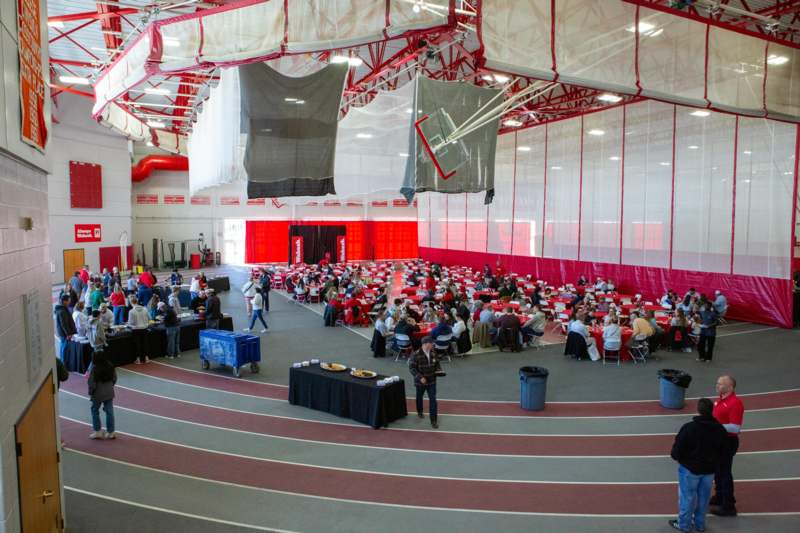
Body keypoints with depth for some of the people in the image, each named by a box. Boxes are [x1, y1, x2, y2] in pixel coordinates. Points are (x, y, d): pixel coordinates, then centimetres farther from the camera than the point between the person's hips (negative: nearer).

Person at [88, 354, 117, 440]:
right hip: (109, 393, 4)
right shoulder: (110, 366, -4)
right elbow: (114, 379, 5)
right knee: (109, 412, 9)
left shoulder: (94, 368, -18)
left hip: (98, 394, -4)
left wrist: (90, 393, 0)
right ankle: (110, 432, 15)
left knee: (95, 411, 16)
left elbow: (91, 382, -15)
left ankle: (97, 431, 19)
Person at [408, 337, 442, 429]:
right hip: (420, 381, -2)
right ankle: (419, 412, 50)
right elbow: (412, 368, -20)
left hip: (432, 381, 3)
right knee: (419, 397, 22)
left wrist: (439, 370, -11)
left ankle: (434, 420, 3)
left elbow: (437, 363, 9)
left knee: (433, 399, -3)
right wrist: (420, 377, -28)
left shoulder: (433, 353, -6)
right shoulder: (416, 355, -22)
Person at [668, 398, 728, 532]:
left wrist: (675, 456, 2)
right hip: (710, 469, 5)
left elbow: (677, 449, -19)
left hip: (690, 468, -5)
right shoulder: (720, 429, -7)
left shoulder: (689, 428, -26)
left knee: (687, 496, 10)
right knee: (703, 496, 20)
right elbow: (721, 451, 4)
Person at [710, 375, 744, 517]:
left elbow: (735, 428, -27)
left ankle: (728, 506, 13)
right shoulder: (721, 399, 5)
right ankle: (720, 497, 38)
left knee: (724, 473, 1)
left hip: (728, 442, -9)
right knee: (717, 470, 21)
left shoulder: (735, 403, -23)